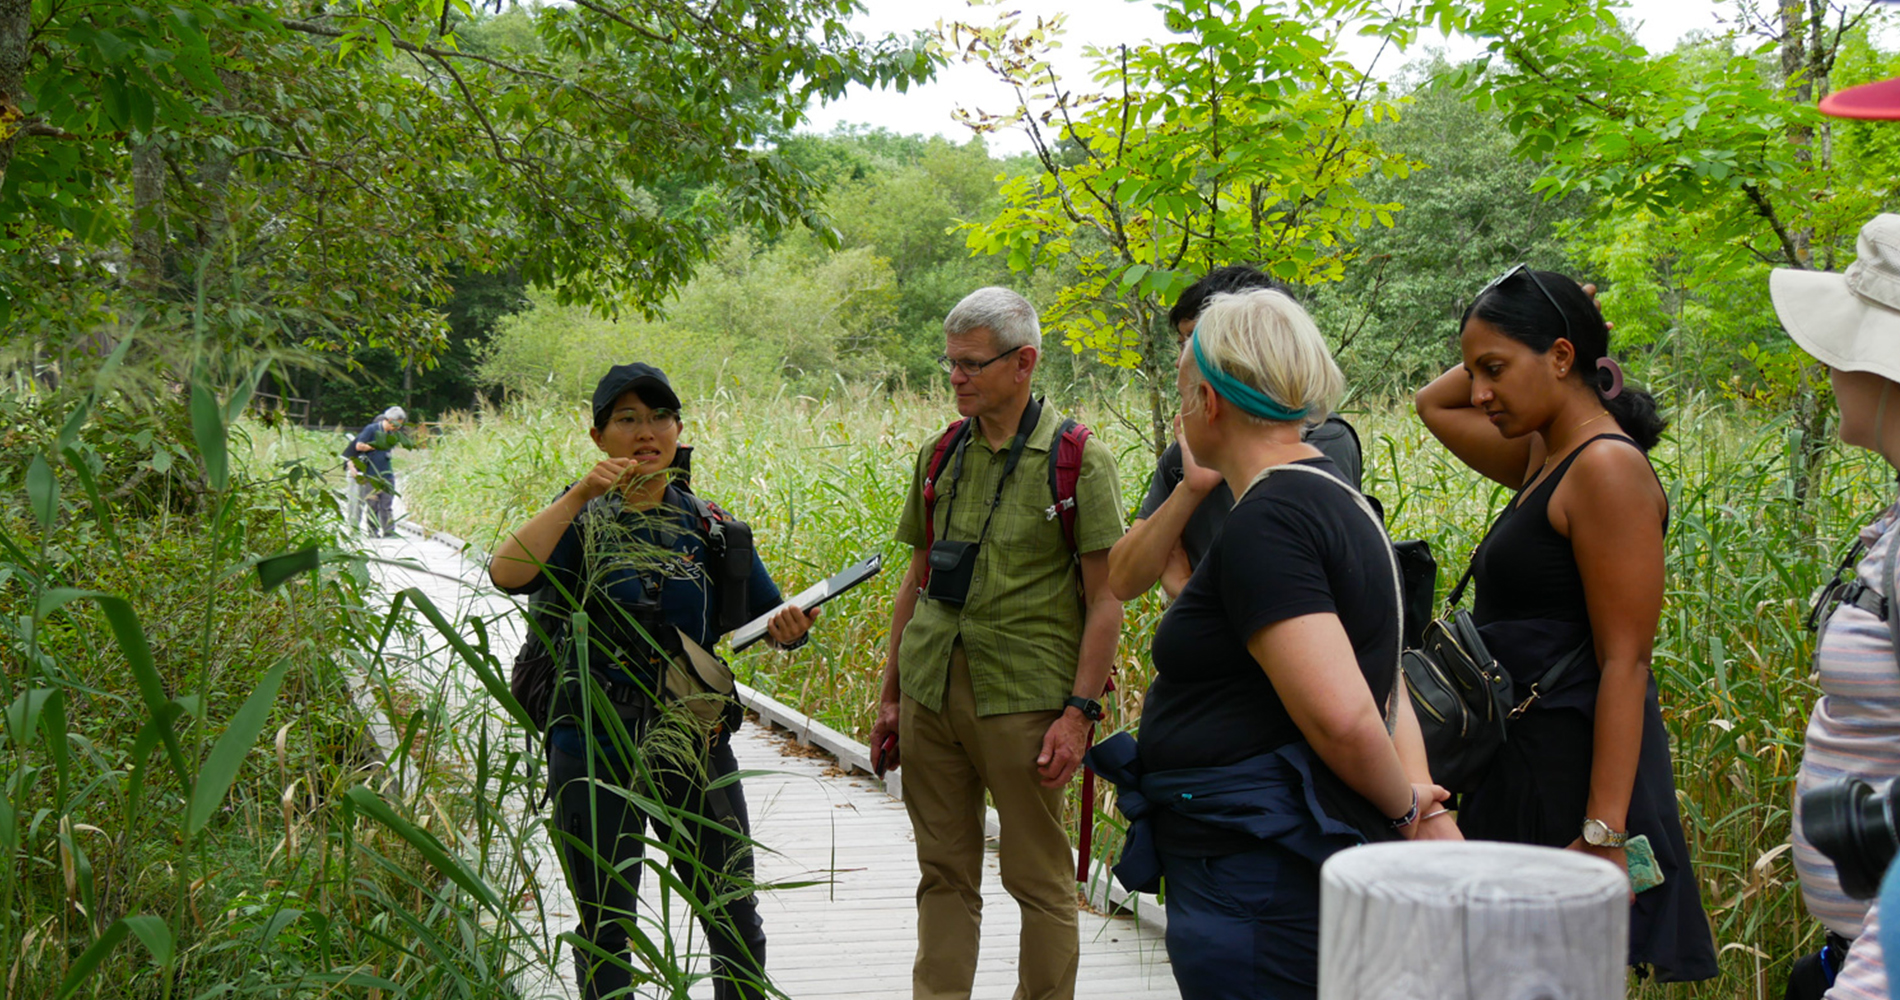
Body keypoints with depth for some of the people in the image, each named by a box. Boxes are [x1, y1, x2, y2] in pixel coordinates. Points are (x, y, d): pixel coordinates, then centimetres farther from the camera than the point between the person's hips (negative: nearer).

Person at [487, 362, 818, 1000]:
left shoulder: (707, 524, 6)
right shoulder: (581, 522, -1)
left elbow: (764, 617, 6)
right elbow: (506, 572, -20)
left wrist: (790, 628, -16)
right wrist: (580, 495, -25)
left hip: (693, 739, 2)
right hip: (595, 747, -2)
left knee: (734, 920, 7)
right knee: (605, 928, 8)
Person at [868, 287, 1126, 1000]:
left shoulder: (1079, 459, -5)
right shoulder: (941, 455, 11)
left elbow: (1104, 599, -6)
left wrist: (1079, 711, -13)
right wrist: (890, 695, 15)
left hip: (1022, 698, -5)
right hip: (930, 692, 5)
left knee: (1040, 880, 3)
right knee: (945, 874, 11)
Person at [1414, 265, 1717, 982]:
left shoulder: (1607, 467, -15)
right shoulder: (1544, 461, 12)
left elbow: (1625, 663, -20)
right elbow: (1434, 404, 31)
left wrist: (1602, 834, -24)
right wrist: (1490, 356, 14)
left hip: (1577, 772, -9)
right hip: (1523, 767, 9)